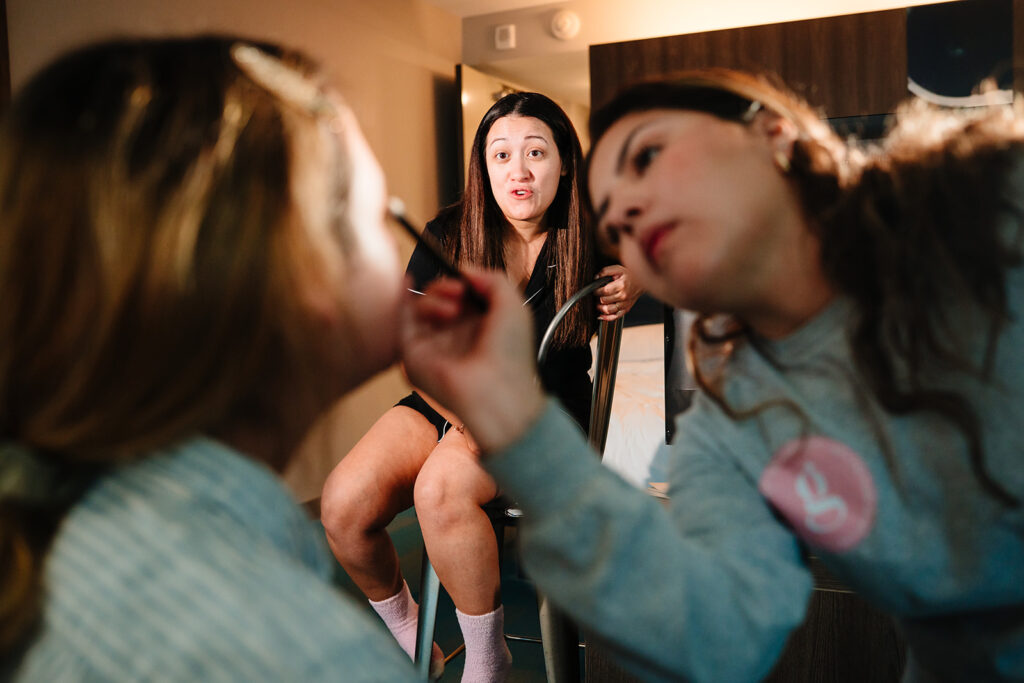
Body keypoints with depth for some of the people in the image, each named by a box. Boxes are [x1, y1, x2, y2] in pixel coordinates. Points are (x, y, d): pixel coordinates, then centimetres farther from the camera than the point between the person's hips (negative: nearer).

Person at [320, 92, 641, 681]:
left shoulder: (588, 239, -5)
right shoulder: (449, 236, -4)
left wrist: (635, 281, -11)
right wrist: (469, 417, -21)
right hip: (450, 400, 3)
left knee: (440, 489, -34)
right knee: (343, 505, -21)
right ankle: (403, 630, 10)